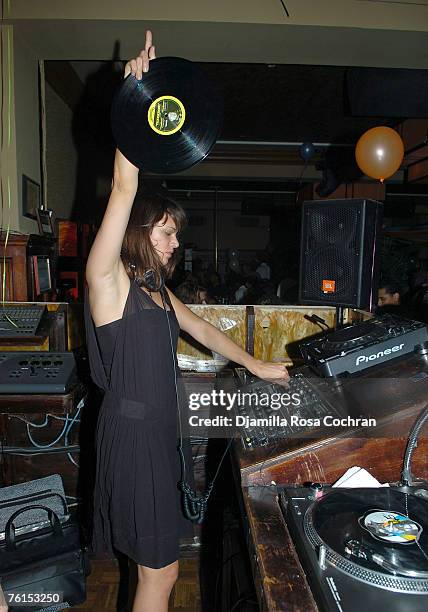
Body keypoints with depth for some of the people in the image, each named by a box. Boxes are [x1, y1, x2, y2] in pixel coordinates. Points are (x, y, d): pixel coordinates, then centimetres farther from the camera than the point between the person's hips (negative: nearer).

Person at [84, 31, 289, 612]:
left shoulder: (155, 288, 12)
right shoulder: (107, 278, -12)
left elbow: (202, 329, 19)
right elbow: (124, 190, -22)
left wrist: (254, 364, 24)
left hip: (158, 427, 8)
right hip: (130, 430, -8)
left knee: (156, 560, 19)